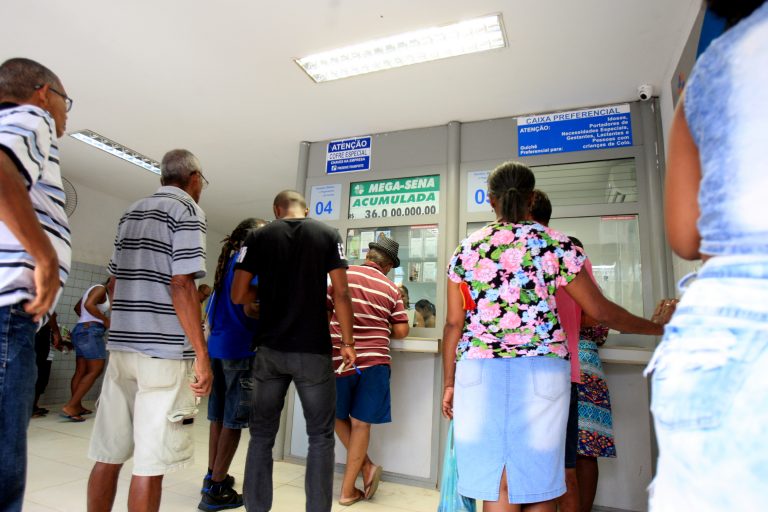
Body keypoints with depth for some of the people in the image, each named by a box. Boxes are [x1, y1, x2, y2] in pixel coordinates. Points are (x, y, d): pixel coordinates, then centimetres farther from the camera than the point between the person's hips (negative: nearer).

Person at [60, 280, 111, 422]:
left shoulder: (94, 289, 21)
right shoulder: (101, 289, -8)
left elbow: (77, 307, 29)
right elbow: (89, 305, -25)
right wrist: (105, 320, -17)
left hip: (81, 330, 10)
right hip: (91, 331, -10)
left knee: (81, 371, 11)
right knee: (95, 370, -10)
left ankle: (77, 406, 15)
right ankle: (69, 407, -14)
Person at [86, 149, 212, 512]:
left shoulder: (130, 213, 16)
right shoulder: (187, 211, -7)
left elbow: (115, 282, 18)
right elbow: (181, 285, -17)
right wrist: (202, 356, -15)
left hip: (121, 346, 8)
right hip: (164, 350, -7)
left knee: (108, 454, 13)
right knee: (150, 462, 0)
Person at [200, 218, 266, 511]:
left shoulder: (227, 262, 16)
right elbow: (249, 308, -19)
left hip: (217, 347, 9)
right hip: (239, 349, -9)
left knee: (219, 417, 16)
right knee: (233, 421, -1)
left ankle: (213, 476, 26)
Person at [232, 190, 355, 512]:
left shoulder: (259, 236, 4)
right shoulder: (328, 235, 0)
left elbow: (238, 296, 1)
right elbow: (341, 294, -6)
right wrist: (348, 342, 2)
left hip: (269, 350, 2)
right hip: (313, 350, -1)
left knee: (262, 435, 15)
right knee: (320, 437, 10)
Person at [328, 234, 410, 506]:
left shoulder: (343, 275, -2)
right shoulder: (391, 289, 2)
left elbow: (324, 311, 3)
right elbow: (401, 331, 2)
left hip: (340, 359, 0)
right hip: (374, 361, 1)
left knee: (338, 416, 21)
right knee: (360, 423, 9)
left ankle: (367, 466, 14)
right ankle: (348, 490, 16)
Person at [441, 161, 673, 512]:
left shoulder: (466, 250, 7)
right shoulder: (556, 245, 2)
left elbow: (454, 324, 6)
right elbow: (602, 312, 4)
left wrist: (449, 383, 15)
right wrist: (656, 326, 21)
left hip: (479, 370, 1)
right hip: (540, 372, -1)